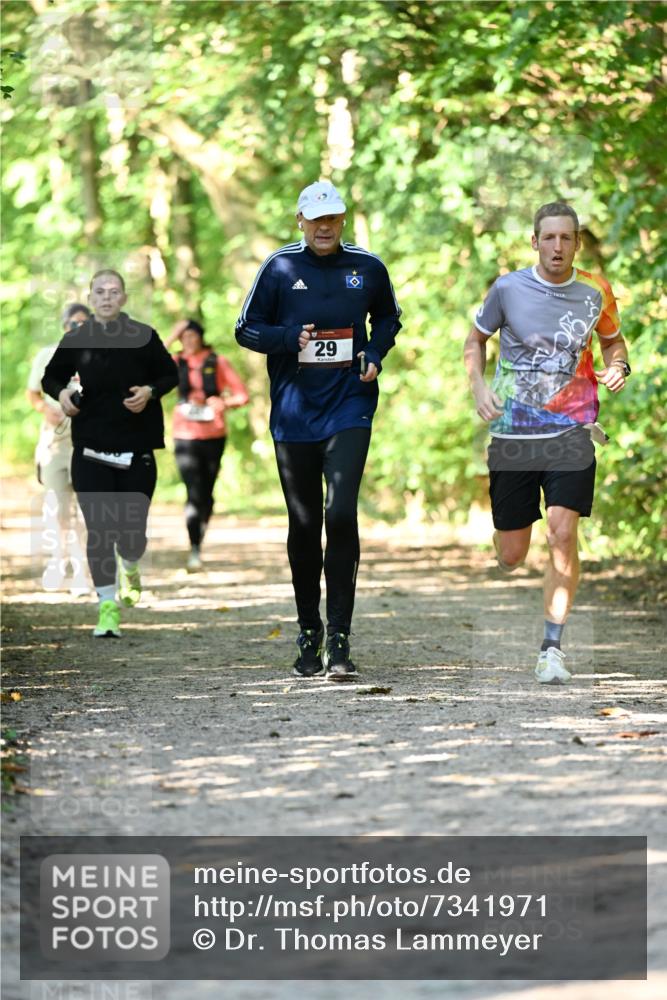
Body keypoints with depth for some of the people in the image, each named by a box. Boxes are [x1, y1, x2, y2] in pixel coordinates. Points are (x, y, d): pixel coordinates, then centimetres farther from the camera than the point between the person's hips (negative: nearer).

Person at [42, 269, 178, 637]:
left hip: (136, 448, 0)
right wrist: (61, 392, -7)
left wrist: (150, 392, -11)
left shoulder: (143, 337, -2)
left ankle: (130, 568, 39)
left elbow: (171, 374, 8)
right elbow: (51, 376, 15)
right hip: (91, 450, 0)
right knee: (98, 530, -7)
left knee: (131, 531, 2)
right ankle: (108, 607, -2)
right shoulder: (76, 340, 1)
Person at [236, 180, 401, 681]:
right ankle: (309, 635, 21)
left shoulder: (367, 267, 4)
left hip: (349, 407, -1)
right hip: (294, 410, 1)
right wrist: (291, 337, -14)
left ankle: (339, 639, -12)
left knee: (341, 514, -15)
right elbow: (246, 329, 4)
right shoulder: (280, 267, 0)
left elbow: (388, 316, 22)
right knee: (304, 524, 7)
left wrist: (376, 354, 2)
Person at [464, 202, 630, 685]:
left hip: (571, 430, 0)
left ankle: (553, 648, -9)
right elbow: (476, 339, 10)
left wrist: (617, 365, -3)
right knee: (511, 554, 4)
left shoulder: (596, 292, 0)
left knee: (562, 533, -17)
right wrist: (479, 387, -6)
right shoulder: (508, 288, -4)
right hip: (512, 433, 0)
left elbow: (613, 338, 19)